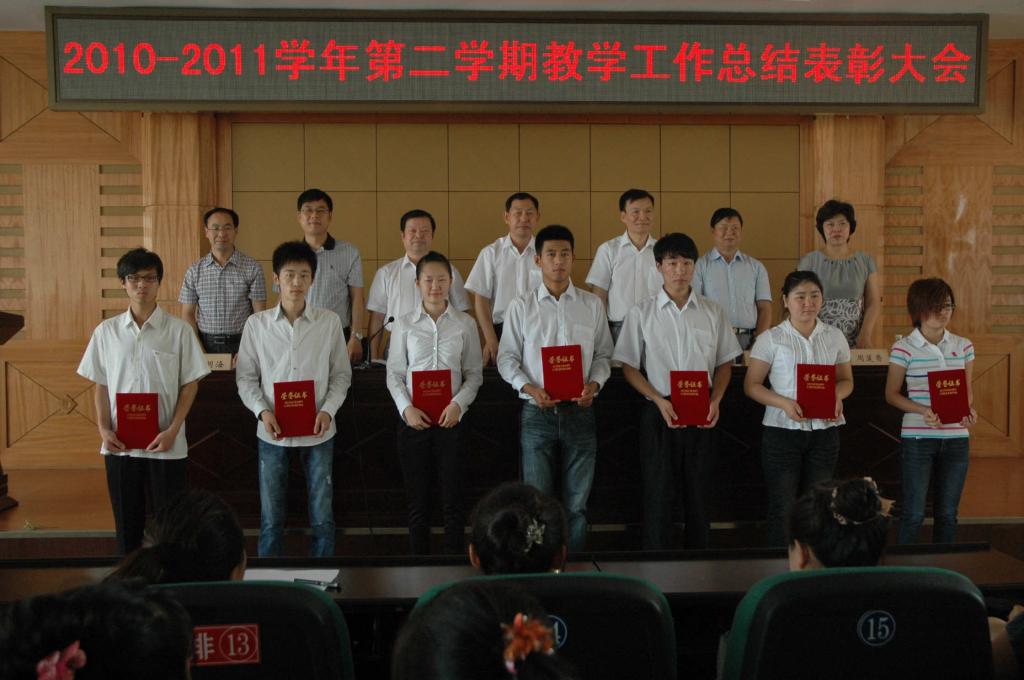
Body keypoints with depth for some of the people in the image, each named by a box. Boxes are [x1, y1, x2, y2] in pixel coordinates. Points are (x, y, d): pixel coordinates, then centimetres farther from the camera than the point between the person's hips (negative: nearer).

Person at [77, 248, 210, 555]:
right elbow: (101, 385, 9)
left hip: (166, 444, -2)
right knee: (126, 521, 10)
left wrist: (173, 431, -10)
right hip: (119, 444, 2)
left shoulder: (178, 330, -3)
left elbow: (190, 384, -1)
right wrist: (104, 429, -4)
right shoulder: (107, 331, 5)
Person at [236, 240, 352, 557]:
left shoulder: (329, 321, -1)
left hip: (317, 431, 0)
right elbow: (245, 377, 3)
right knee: (271, 517, 8)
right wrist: (262, 410, -12)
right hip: (272, 432, 0)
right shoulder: (257, 324, -1)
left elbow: (341, 374, 4)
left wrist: (328, 410, -11)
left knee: (322, 516, 7)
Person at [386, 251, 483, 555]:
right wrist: (407, 408, -10)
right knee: (417, 499, 8)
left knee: (452, 497, 4)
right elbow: (394, 374, 4)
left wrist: (459, 404, -12)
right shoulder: (404, 325, 3)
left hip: (450, 419, 0)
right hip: (413, 421, 1)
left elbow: (474, 373, 4)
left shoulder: (465, 324, 2)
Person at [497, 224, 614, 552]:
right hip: (537, 413, -1)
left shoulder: (592, 305, 6)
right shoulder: (520, 307, 2)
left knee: (576, 504, 8)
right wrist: (529, 388, -13)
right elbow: (507, 358, 2)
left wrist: (594, 384, -10)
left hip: (579, 412, 2)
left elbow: (603, 354, 9)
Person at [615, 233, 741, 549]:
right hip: (659, 410, -2)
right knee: (658, 492, 1)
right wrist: (659, 401, -13)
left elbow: (725, 363, 10)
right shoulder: (642, 314, 0)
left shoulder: (712, 313, 5)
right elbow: (629, 367, 1)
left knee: (698, 492, 8)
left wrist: (715, 401, -6)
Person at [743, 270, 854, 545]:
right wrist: (785, 403, -19)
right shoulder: (771, 338, -2)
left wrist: (837, 396, -9)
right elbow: (751, 385, -3)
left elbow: (846, 380, 15)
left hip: (824, 431, 3)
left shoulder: (834, 337, 8)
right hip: (782, 431, -3)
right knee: (783, 508, 2)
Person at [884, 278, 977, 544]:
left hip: (957, 438, 4)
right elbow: (891, 394, -2)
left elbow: (968, 390, 14)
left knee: (947, 513, 11)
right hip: (917, 438, -4)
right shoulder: (904, 348, -6)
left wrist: (969, 409, -9)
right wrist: (923, 410, -18)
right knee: (914, 513, 1)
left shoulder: (963, 346, 6)